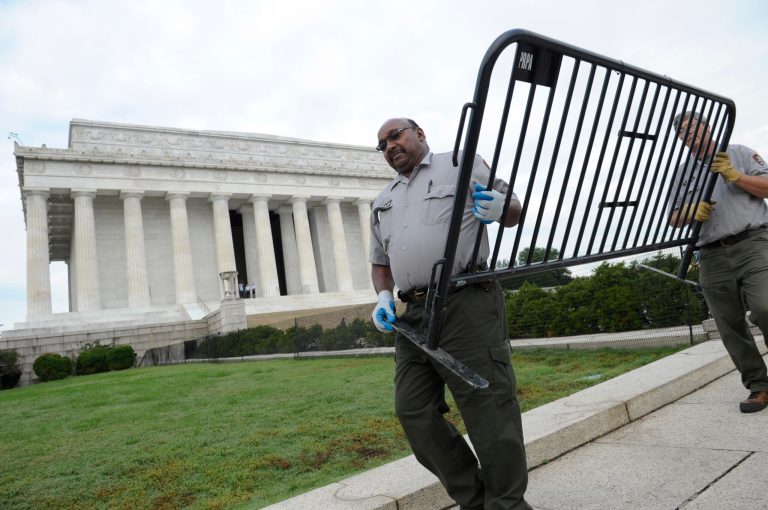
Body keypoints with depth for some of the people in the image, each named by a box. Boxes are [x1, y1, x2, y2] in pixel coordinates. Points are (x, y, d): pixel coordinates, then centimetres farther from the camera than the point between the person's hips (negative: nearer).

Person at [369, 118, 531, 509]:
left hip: (466, 305, -6)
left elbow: (513, 211, 10)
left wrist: (500, 208, -14)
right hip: (413, 315, 6)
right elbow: (379, 262, 26)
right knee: (413, 411, 6)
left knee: (488, 411, -4)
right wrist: (383, 296, 6)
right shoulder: (383, 201, 25)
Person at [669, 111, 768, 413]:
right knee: (730, 326, 0)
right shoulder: (682, 173, 17)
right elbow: (674, 217, 13)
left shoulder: (739, 153, 12)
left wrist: (733, 175, -9)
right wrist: (692, 212, -8)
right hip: (712, 256, 3)